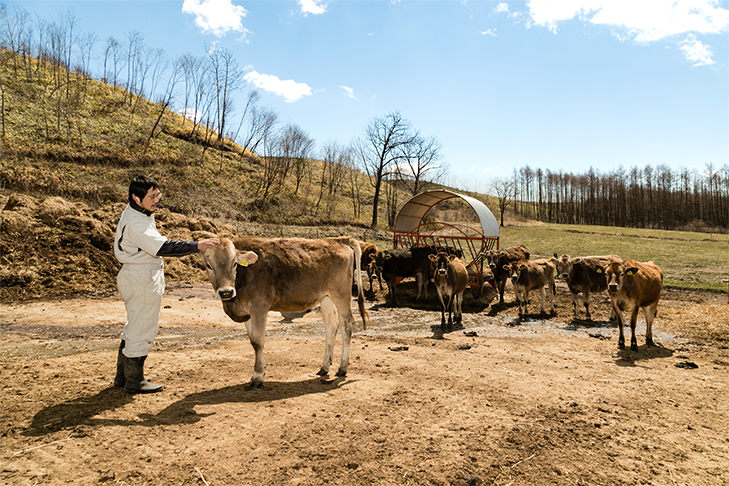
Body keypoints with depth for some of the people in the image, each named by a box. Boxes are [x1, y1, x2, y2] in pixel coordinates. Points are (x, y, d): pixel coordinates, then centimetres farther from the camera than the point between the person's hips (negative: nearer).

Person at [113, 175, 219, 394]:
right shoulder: (135, 223, -23)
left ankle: (122, 376, 32)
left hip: (143, 277, 11)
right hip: (141, 279, -11)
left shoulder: (140, 214, 10)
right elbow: (163, 247, -32)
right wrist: (197, 246, -35)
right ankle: (134, 382, 13)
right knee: (142, 329, 0)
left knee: (134, 327, 19)